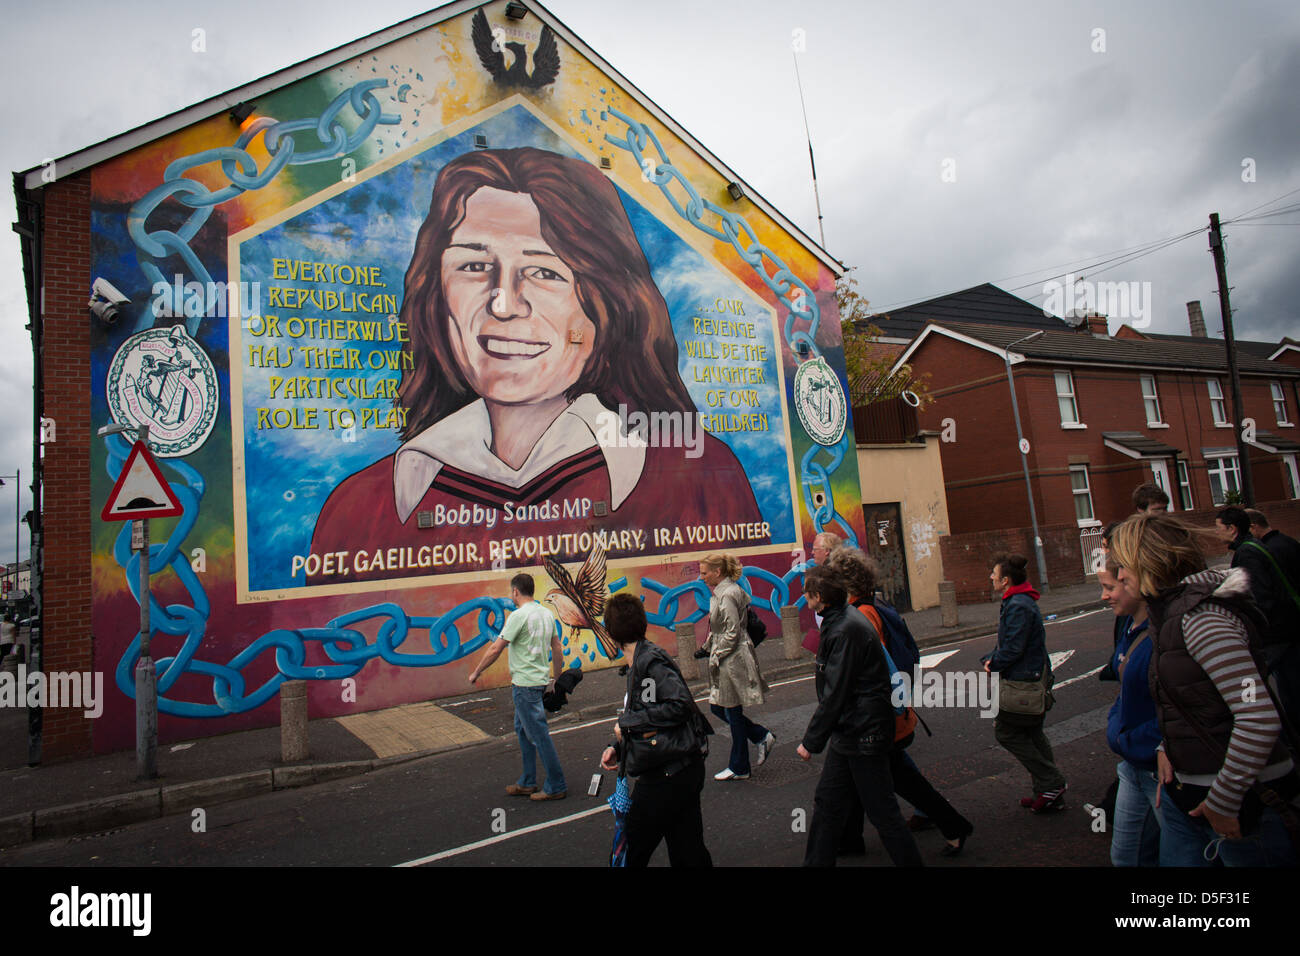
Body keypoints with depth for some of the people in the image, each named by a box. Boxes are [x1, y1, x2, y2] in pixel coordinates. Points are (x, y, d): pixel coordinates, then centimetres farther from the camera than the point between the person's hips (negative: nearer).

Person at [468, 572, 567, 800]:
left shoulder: (519, 615, -17)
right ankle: (527, 783, 27)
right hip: (540, 680, 9)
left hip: (525, 684, -9)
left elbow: (495, 649, -15)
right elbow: (557, 649, 13)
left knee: (539, 734, -1)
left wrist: (476, 673, -3)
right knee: (522, 729, 20)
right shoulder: (546, 613, 9)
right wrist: (558, 679, 21)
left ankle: (556, 787, 7)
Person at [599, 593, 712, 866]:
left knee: (632, 852, 5)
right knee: (687, 851, 17)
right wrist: (618, 747, 5)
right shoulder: (639, 661, 11)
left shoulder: (649, 660, -18)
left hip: (667, 777, -9)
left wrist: (627, 723, -20)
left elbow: (680, 705, -27)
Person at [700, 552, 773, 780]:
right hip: (726, 661, 10)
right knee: (717, 707, 15)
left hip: (733, 661, -10)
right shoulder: (720, 592, 11)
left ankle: (738, 768, 17)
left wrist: (715, 658, -14)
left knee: (733, 713, 3)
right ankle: (762, 736, 25)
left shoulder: (727, 595, -19)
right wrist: (709, 648, 14)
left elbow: (732, 634, -20)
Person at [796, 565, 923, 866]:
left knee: (881, 810, 4)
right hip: (848, 733, 10)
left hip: (863, 735, -10)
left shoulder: (846, 630, -24)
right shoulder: (840, 621, 8)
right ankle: (817, 861, 27)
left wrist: (811, 741, -15)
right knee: (827, 801, 16)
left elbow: (834, 695, -23)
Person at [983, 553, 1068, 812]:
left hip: (1024, 680, -10)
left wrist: (993, 665, -10)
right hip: (1035, 676, 10)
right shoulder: (1019, 601, 12)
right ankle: (1051, 792, 23)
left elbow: (1013, 648, -25)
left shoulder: (1018, 606, -22)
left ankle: (1051, 783, 3)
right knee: (1031, 734, 16)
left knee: (1005, 731, -2)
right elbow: (1008, 642, 19)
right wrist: (992, 658, 6)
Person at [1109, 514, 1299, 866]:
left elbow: (1259, 718, -27)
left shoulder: (1201, 617, -22)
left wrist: (1223, 802, -21)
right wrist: (1166, 747, 2)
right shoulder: (1170, 612, 7)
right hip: (1189, 791, 9)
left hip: (1244, 798, -9)